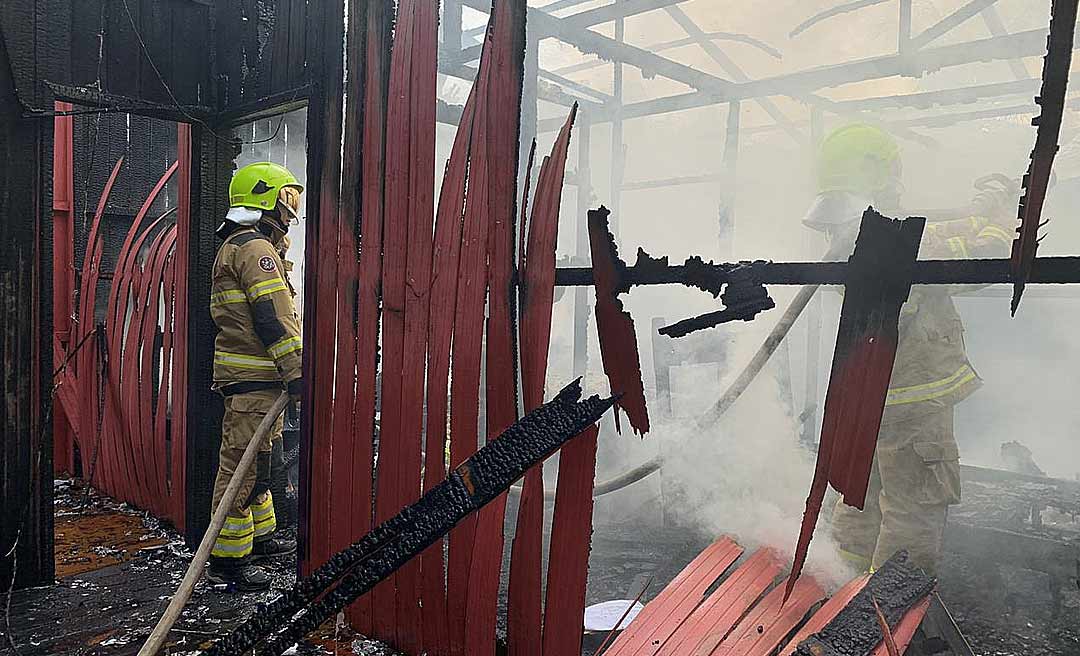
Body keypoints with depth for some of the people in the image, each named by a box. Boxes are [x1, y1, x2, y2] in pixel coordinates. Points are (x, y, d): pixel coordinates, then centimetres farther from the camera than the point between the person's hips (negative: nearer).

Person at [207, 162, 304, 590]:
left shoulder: (235, 246, 22)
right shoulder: (256, 247, -12)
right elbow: (272, 317, -22)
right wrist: (295, 371, -23)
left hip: (251, 375, 11)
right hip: (253, 377, -11)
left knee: (256, 459, 19)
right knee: (243, 463, -6)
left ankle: (258, 537, 31)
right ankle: (227, 558, 0)